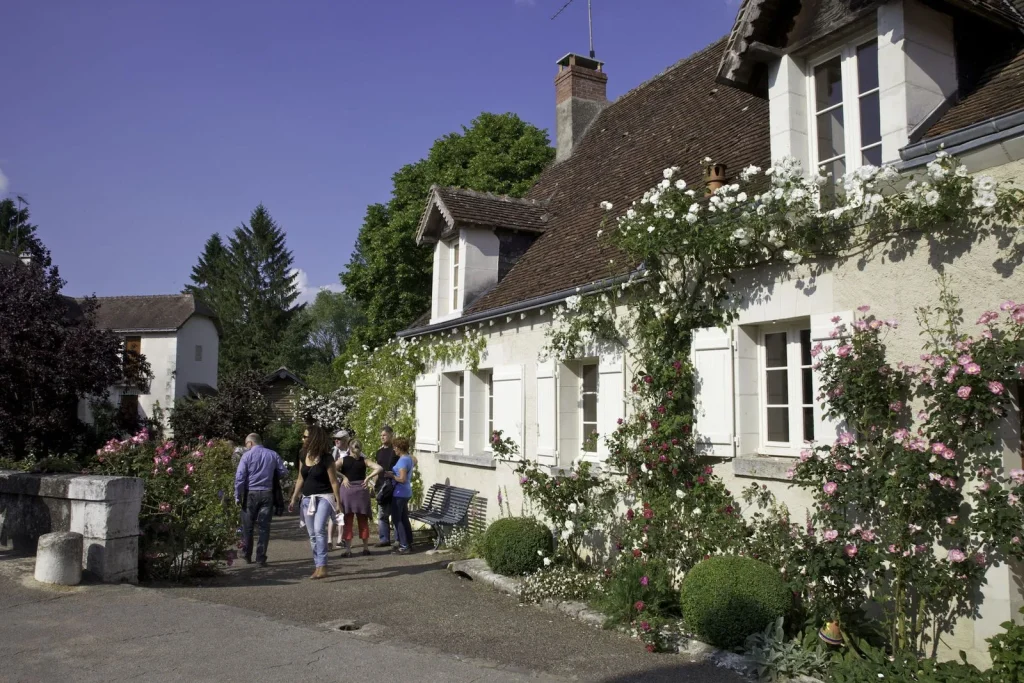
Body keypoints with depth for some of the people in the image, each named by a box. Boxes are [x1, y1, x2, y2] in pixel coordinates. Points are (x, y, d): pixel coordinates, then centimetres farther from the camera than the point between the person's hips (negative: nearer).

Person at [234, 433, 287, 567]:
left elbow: (239, 477, -9)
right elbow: (283, 472, 4)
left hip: (250, 494, -1)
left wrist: (238, 496, -4)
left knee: (247, 526, 13)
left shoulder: (247, 455, -4)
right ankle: (261, 558, 4)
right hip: (267, 494, 1)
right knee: (264, 527, 6)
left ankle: (247, 556, 23)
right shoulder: (273, 455, 3)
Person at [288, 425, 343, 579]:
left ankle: (322, 566, -25)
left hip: (324, 497, -7)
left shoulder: (326, 458, -13)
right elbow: (300, 479, 15)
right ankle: (318, 566, 18)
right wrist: (293, 499, 14)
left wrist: (338, 503, -11)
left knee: (319, 529, -24)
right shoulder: (304, 456, 5)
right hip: (307, 498, 7)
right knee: (312, 535, 9)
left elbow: (334, 482, -11)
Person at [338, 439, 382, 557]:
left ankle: (348, 549, 0)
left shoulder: (343, 460, 2)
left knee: (347, 521, 2)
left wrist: (343, 477, -7)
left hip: (347, 490, -1)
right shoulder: (364, 461, 4)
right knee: (363, 520, 9)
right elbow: (379, 468, -7)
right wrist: (368, 478, -4)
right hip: (361, 490, 1)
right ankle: (366, 548, 14)